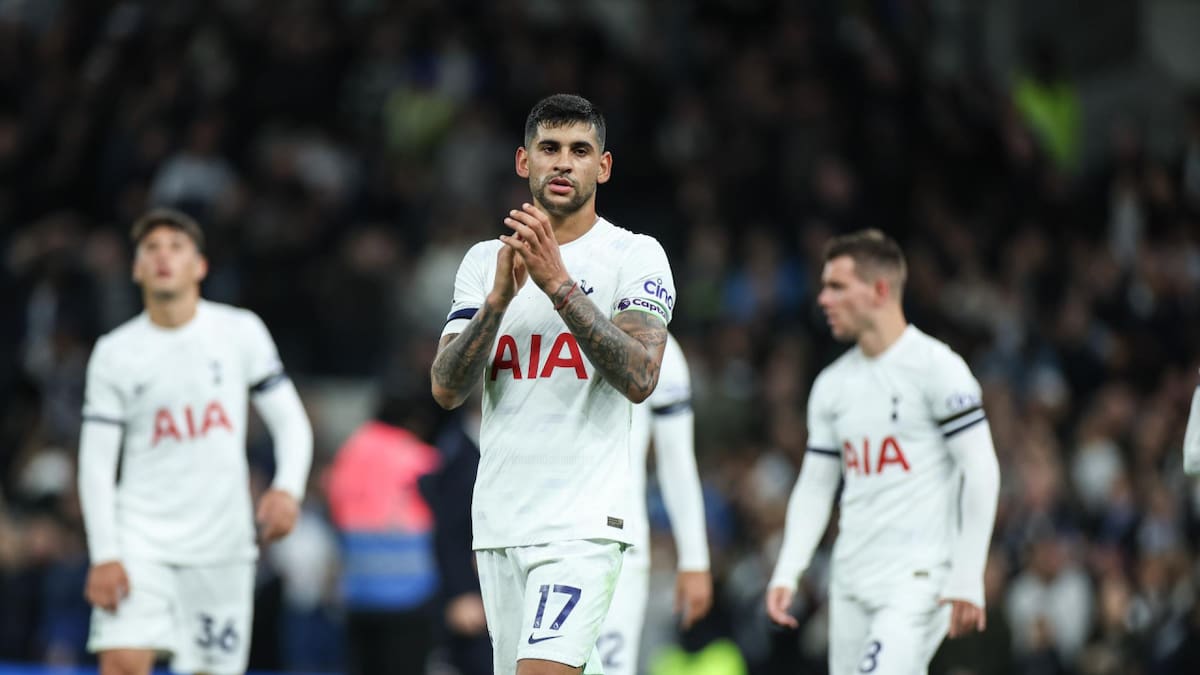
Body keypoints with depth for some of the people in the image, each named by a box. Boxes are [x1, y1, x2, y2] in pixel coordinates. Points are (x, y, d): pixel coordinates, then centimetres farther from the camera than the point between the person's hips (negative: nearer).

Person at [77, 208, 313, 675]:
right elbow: (96, 464, 1)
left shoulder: (241, 332, 3)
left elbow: (290, 422, 6)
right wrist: (104, 556, -9)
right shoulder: (114, 353, 2)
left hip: (223, 542, 1)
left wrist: (288, 489, -13)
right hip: (141, 539, -1)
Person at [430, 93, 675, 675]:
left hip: (582, 520, -5)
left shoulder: (635, 256, -1)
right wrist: (499, 297, -13)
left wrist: (558, 282, -20)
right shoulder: (484, 260, 12)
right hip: (498, 519, 5)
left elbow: (639, 378, -15)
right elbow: (446, 388, 2)